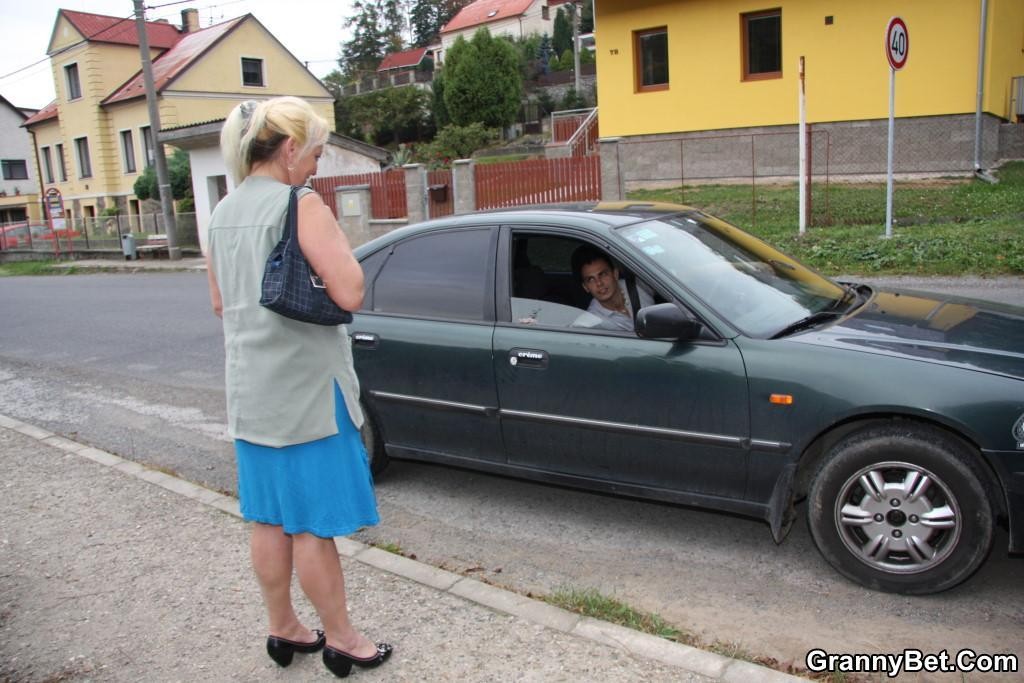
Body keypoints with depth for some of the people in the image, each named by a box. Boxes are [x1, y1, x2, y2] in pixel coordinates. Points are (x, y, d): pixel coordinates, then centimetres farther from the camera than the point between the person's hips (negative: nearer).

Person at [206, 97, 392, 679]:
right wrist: (335, 235, -6)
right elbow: (349, 293, -19)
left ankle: (284, 630, 31)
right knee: (315, 523, 3)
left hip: (250, 390, 8)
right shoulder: (300, 204, -15)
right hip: (304, 388, -8)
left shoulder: (224, 212, 10)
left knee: (270, 518, 16)